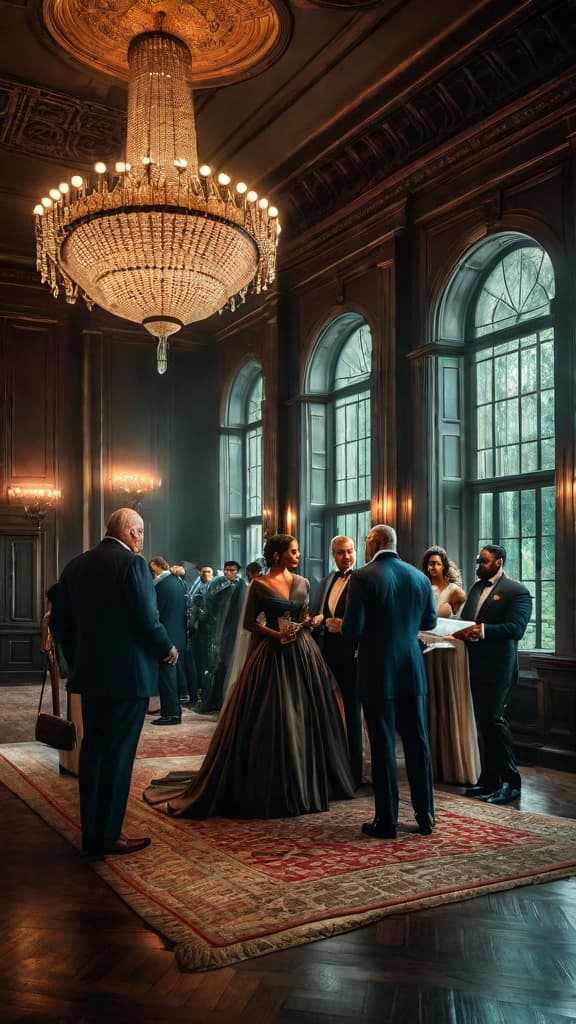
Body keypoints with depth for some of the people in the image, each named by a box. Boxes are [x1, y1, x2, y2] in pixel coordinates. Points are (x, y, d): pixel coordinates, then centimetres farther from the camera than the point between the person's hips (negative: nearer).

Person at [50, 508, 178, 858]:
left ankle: (91, 830, 23)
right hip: (128, 674, -7)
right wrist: (167, 649, 0)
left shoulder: (76, 565, 8)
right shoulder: (133, 563, -13)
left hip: (90, 673, 7)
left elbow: (60, 621, 10)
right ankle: (107, 836, 7)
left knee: (93, 750, 15)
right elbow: (148, 619, -18)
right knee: (118, 754, 1)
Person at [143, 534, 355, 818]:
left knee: (304, 719, 8)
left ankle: (305, 784, 22)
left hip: (303, 655, 5)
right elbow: (249, 622, -4)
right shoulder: (259, 585, -4)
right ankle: (269, 788, 9)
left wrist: (309, 622, -5)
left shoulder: (302, 583, 10)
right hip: (272, 656, -5)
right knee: (270, 722, -2)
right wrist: (276, 634, -16)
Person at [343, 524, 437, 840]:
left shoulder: (363, 577, -11)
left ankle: (386, 821, 10)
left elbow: (353, 628, -15)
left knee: (383, 746, 3)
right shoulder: (420, 577, 4)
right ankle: (425, 816, 19)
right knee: (418, 743, 12)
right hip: (413, 671, 4)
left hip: (378, 672, -4)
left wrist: (340, 625, 7)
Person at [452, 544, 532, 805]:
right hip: (477, 666, 8)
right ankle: (489, 779, 21)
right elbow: (465, 619, 18)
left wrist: (482, 630, -27)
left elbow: (516, 628, -19)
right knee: (483, 723, 12)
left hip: (499, 666, -8)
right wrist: (465, 632, -4)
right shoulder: (477, 587, 16)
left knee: (495, 719, -10)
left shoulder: (517, 591, -9)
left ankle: (511, 781, 1)